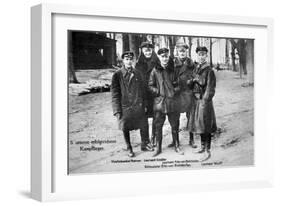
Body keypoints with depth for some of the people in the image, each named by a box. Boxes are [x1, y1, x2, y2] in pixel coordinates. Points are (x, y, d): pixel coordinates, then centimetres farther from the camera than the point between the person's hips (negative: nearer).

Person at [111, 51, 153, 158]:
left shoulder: (137, 74, 5)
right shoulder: (117, 75, -7)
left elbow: (142, 90, 12)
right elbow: (115, 94, -7)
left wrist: (143, 105, 9)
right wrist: (117, 111, -11)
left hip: (138, 106, 3)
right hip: (124, 107, -3)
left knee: (144, 125, 7)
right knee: (125, 128, 7)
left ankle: (144, 145, 29)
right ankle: (129, 149, 25)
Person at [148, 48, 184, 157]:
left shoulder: (172, 70, 5)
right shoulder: (155, 71, 0)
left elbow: (177, 85, 12)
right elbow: (150, 86, 2)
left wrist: (174, 91, -6)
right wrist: (159, 92, -10)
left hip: (172, 101, 2)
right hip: (159, 102, -1)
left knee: (175, 125, 8)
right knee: (158, 126, 3)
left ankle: (177, 146, 21)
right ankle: (158, 147, 15)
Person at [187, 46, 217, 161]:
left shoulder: (208, 70, -12)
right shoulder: (196, 69, 11)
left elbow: (210, 87, -14)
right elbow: (192, 84, 17)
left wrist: (205, 100, -19)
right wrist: (192, 81, -6)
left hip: (204, 100, -8)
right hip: (197, 99, 8)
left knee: (205, 126, -6)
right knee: (199, 125, 16)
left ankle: (207, 151, -1)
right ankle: (203, 147, 28)